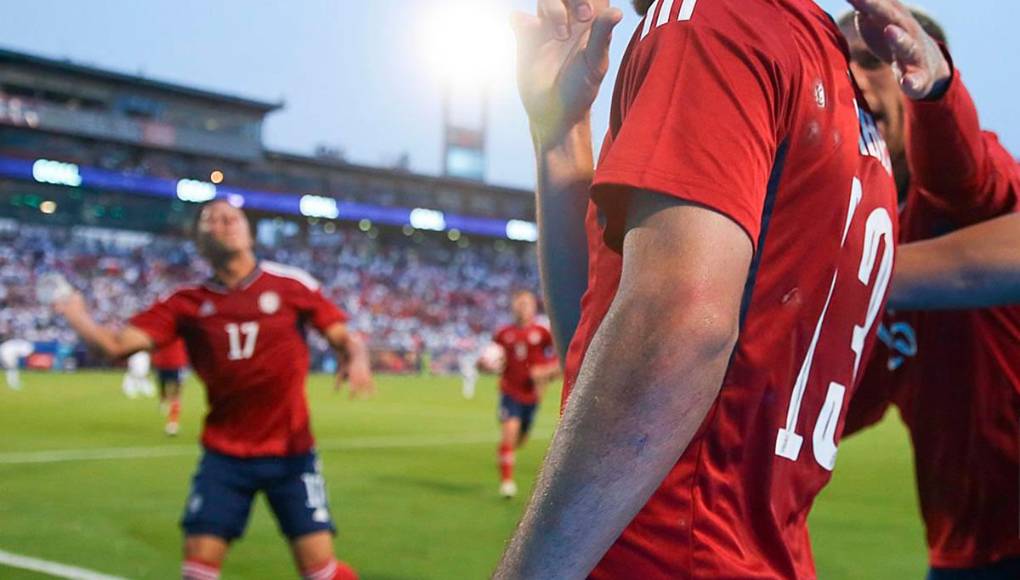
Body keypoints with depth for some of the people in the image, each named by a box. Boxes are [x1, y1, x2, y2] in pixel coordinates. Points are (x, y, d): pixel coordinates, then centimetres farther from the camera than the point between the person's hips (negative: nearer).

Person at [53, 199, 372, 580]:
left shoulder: (292, 284, -2)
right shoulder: (188, 303, 0)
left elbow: (344, 337, 0)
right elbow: (118, 344, -7)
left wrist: (358, 358, -19)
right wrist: (76, 316, -12)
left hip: (292, 453, -1)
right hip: (225, 455, 1)